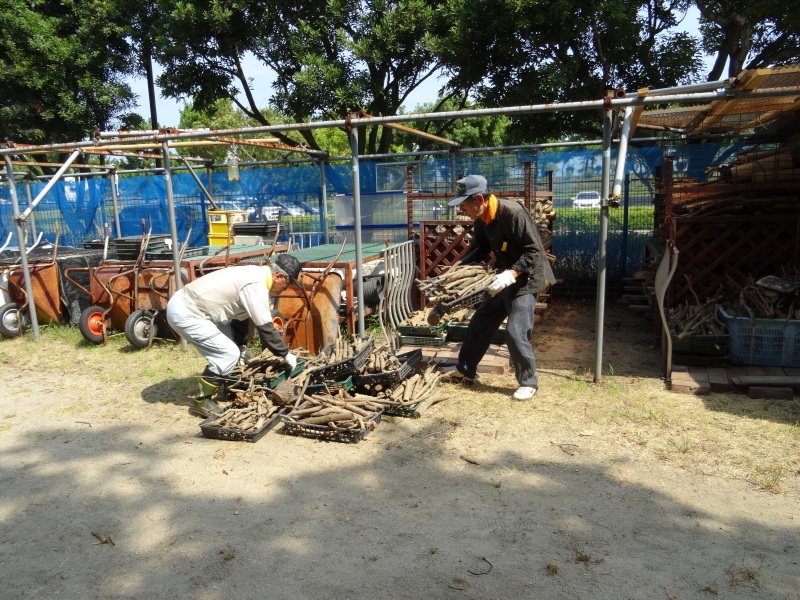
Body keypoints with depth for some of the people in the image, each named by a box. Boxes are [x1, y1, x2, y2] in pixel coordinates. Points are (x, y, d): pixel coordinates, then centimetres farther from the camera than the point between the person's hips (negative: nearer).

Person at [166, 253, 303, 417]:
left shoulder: (255, 274, 8)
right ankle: (202, 401, 4)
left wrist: (241, 348, 21)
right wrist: (286, 354, -7)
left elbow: (240, 315, 17)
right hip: (184, 314, -10)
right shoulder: (256, 287, -21)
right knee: (228, 354, -9)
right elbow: (265, 328, -19)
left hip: (186, 304, 10)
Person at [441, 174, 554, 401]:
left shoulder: (513, 212, -26)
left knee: (515, 332, -10)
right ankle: (464, 370, 29)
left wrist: (511, 274, -36)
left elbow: (534, 251, -25)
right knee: (480, 322, 14)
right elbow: (478, 250, 10)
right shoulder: (481, 220, -1)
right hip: (504, 279, 9)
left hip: (526, 278, -9)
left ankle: (528, 382, 10)